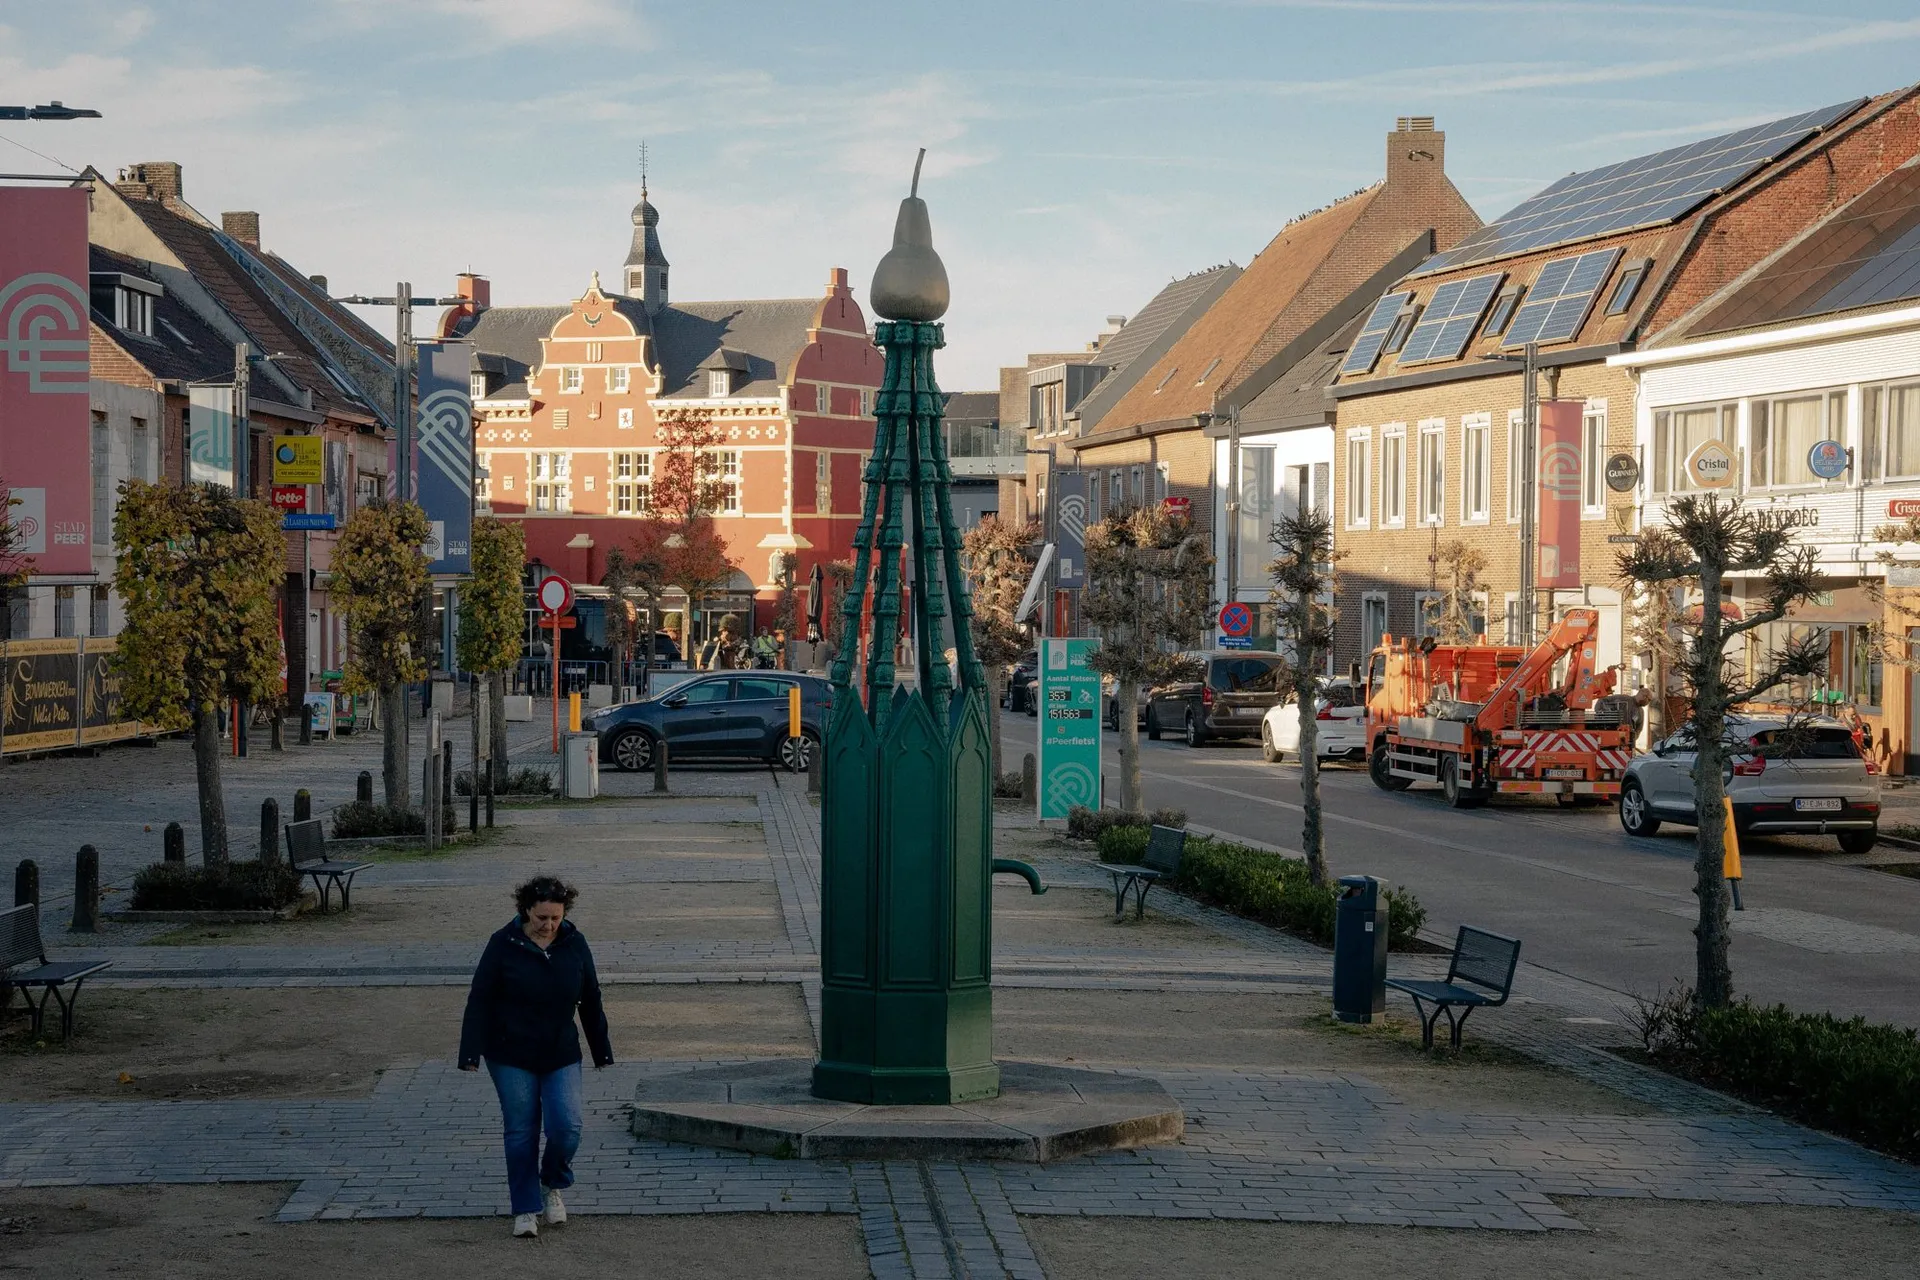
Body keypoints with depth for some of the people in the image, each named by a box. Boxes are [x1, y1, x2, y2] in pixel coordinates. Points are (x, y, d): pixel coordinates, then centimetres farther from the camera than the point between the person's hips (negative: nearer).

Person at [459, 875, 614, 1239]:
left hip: (561, 1055, 2)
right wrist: (471, 1052, -12)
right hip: (511, 1056, -2)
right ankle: (525, 1209, 15)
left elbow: (591, 1001, 8)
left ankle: (553, 1185, 19)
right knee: (521, 1132, 2)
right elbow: (480, 1000, -8)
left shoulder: (575, 944, -2)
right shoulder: (504, 944, -10)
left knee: (566, 1127, -9)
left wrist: (602, 1051, 11)